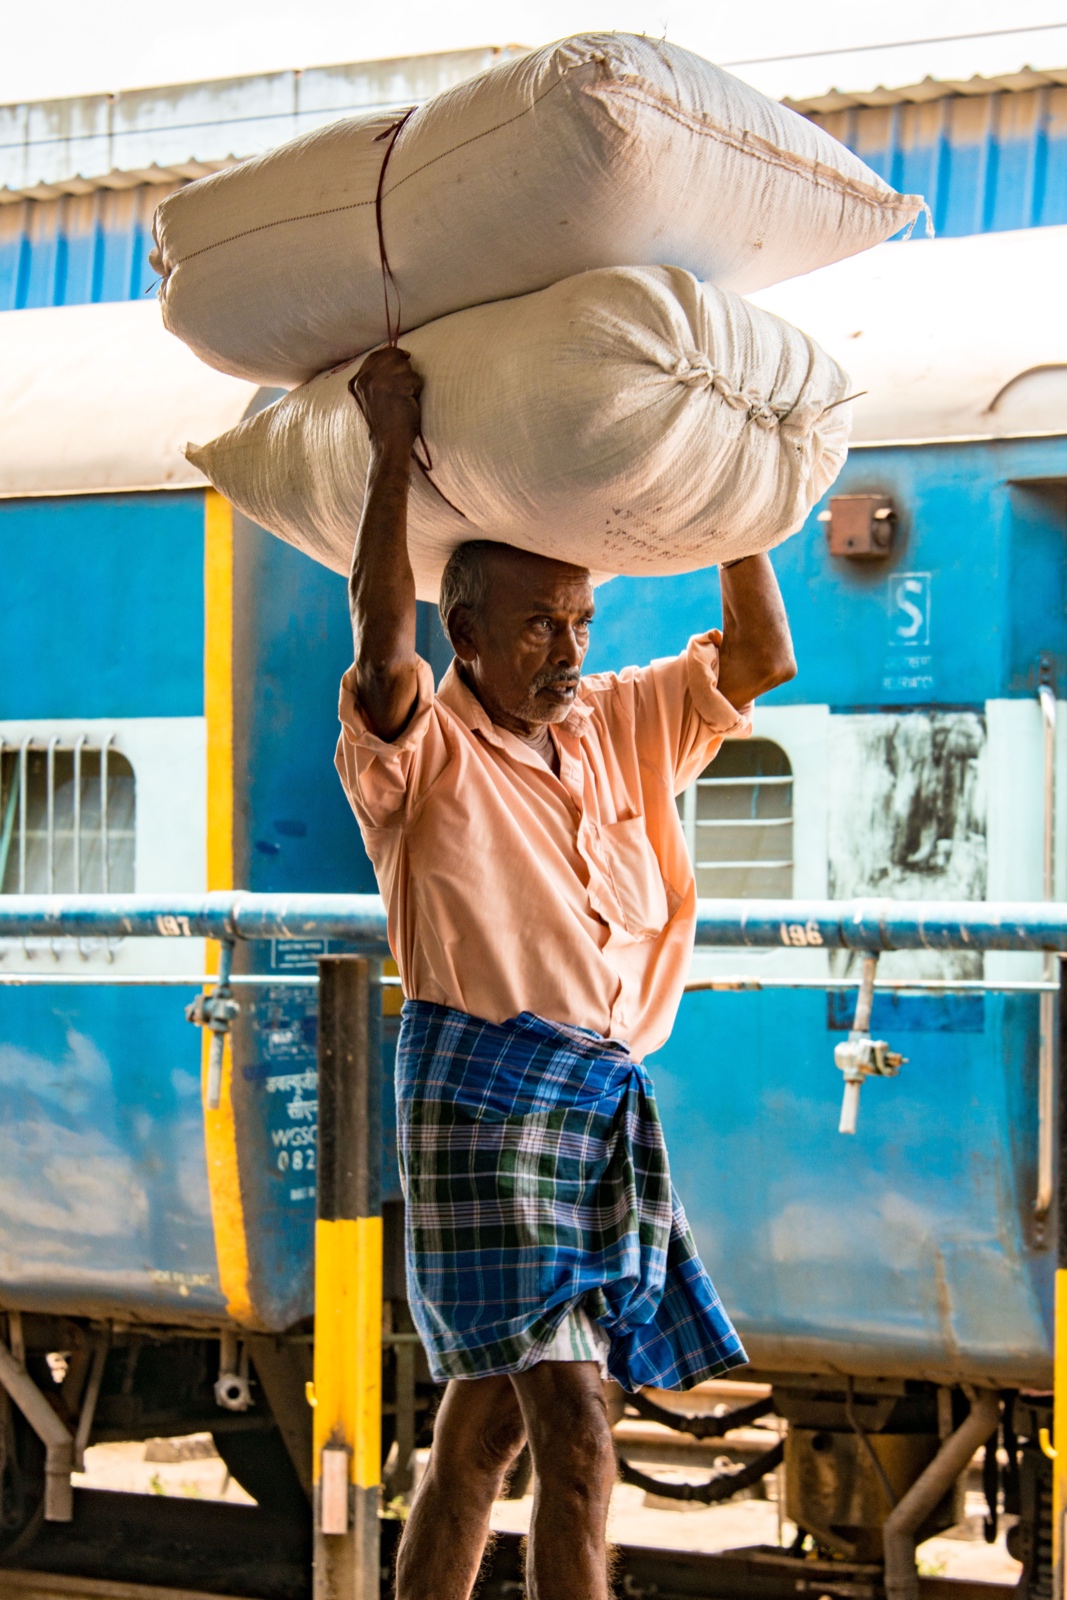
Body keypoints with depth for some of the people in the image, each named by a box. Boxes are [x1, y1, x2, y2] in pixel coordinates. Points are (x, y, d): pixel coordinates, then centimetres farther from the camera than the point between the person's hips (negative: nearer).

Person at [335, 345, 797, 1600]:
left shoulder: (617, 728, 17)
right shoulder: (420, 750, -2)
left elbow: (761, 660, 16)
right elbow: (381, 646, -22)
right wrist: (391, 448, -17)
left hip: (608, 1099, 7)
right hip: (482, 1090, -7)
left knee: (487, 1416, 11)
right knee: (575, 1435, -14)